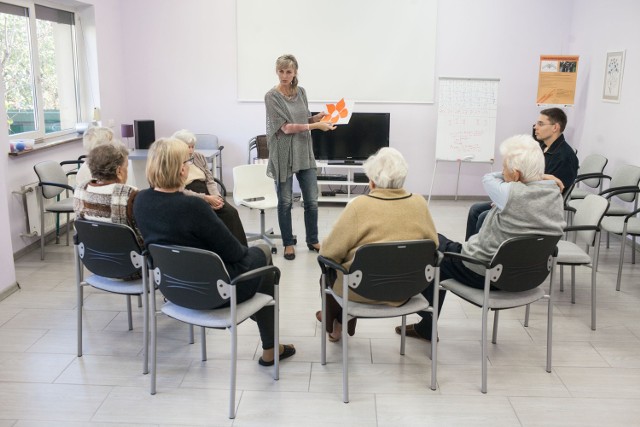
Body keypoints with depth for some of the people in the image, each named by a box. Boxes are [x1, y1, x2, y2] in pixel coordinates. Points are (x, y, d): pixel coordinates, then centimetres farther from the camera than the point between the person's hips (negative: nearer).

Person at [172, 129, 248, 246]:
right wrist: (206, 198, -20)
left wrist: (215, 196, -10)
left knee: (231, 212, -23)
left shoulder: (199, 157, 17)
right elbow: (180, 191, -12)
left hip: (209, 196, 5)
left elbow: (210, 180, 12)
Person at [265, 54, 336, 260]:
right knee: (285, 202, 5)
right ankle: (288, 243, 20)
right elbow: (286, 127, -15)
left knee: (312, 200, 7)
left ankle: (313, 240, 23)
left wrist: (318, 117, -3)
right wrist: (316, 126, -18)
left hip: (304, 152, 5)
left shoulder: (301, 92, 7)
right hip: (284, 154, -5)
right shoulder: (272, 96, -10)